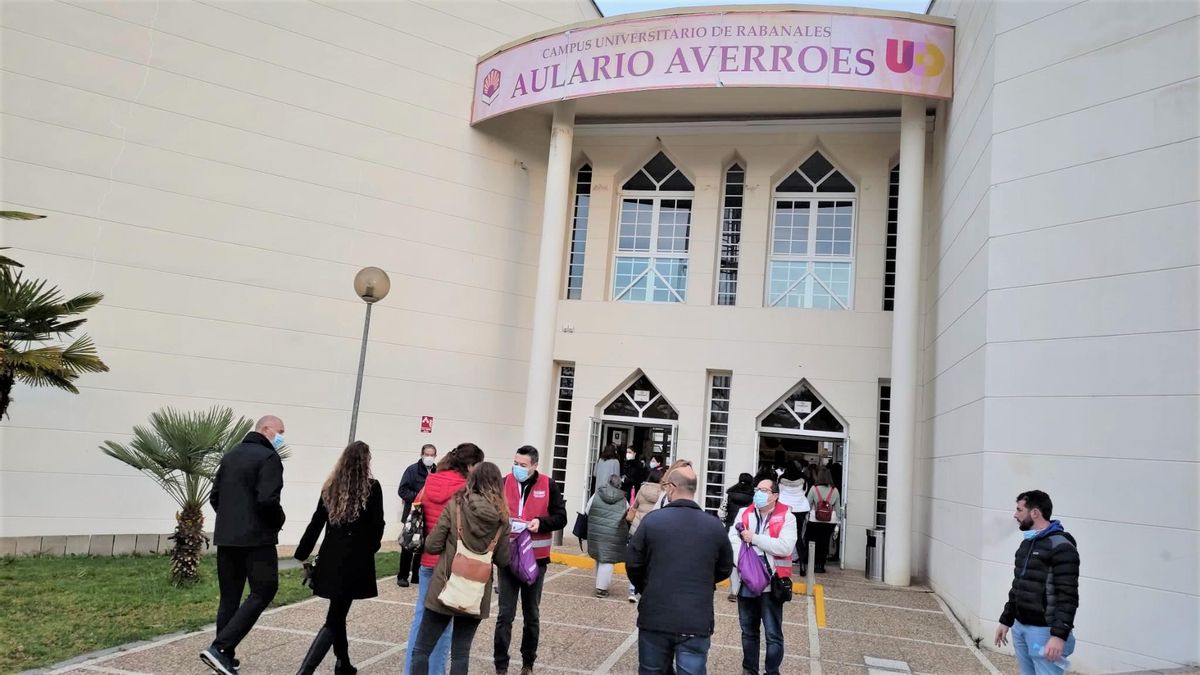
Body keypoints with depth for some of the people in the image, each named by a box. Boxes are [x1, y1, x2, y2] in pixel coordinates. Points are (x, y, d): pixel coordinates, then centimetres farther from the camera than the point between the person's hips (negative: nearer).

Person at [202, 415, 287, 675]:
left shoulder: (230, 455, 15)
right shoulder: (268, 457, -12)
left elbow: (215, 496, 16)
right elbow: (267, 500, -22)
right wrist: (280, 520, -5)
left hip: (225, 537, 8)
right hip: (257, 538, -8)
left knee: (229, 597, 13)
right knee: (263, 592, -2)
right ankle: (220, 648, -11)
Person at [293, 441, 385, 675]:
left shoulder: (331, 486, 5)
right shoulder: (372, 487, -7)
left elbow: (316, 522, 6)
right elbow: (377, 525, -6)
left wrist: (303, 554, 11)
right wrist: (369, 548, 12)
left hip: (331, 557, 5)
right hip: (356, 560, -5)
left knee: (338, 613, 20)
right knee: (334, 618, -4)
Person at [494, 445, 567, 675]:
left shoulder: (548, 485, -4)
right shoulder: (504, 483, -2)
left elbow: (561, 517, -2)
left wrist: (540, 522, -18)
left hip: (536, 558, 0)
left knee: (532, 613, 13)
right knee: (505, 613, 3)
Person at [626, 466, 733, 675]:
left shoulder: (652, 520, -7)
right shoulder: (715, 526, -2)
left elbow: (632, 563, 0)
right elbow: (724, 570, 11)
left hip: (654, 618, 0)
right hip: (696, 623, 0)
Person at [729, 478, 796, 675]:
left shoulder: (786, 517, -5)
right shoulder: (744, 513, 9)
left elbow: (786, 547, -18)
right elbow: (732, 539, -2)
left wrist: (754, 538, -16)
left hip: (771, 583, -4)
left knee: (773, 634, 2)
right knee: (748, 631, 17)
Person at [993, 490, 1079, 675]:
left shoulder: (1061, 547, -14)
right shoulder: (1026, 543, 14)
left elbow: (1068, 597, -19)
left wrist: (1059, 635, -24)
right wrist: (1006, 620, 20)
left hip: (1045, 631, -8)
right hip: (1020, 627, 8)